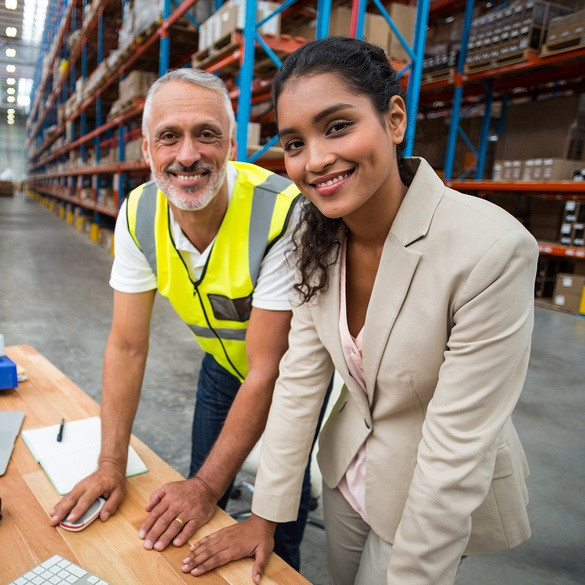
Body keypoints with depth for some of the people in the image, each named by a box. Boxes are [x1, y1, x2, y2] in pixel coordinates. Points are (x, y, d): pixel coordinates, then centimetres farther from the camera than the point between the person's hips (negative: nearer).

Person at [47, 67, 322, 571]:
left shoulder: (282, 214, -34)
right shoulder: (138, 214, -17)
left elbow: (267, 371, -28)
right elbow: (128, 346, -11)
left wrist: (206, 486, -23)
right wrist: (111, 465, -12)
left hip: (292, 372, -4)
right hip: (222, 362, 5)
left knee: (277, 527, 6)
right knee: (197, 514, 19)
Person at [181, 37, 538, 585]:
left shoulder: (492, 250, -31)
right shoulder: (316, 237, -12)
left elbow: (457, 447, -26)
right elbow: (299, 379, -9)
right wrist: (266, 515, -6)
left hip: (440, 497, -4)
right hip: (348, 471, 5)